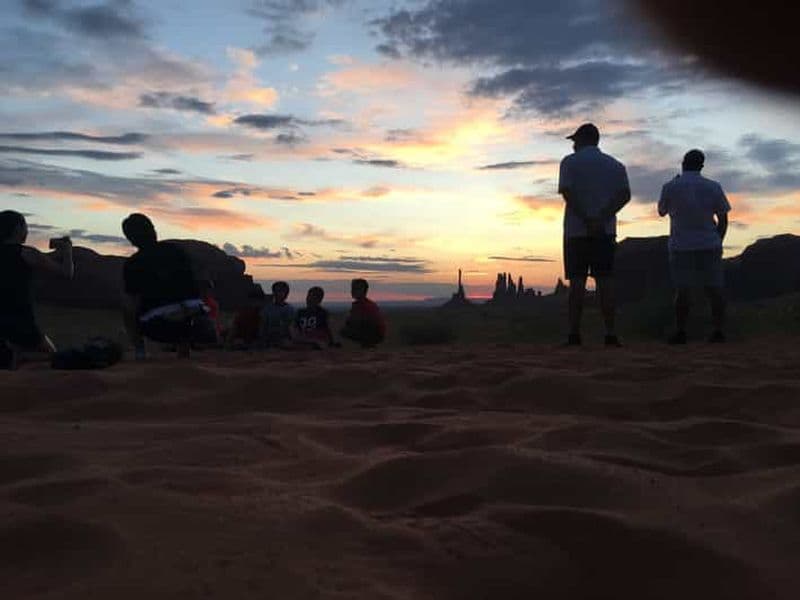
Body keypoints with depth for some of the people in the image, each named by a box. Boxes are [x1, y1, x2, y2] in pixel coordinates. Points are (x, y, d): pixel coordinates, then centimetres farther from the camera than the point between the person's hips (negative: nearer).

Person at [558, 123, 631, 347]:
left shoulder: (570, 162, 3)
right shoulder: (615, 164, 13)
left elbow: (567, 192, -11)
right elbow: (625, 194, -1)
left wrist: (586, 219, -13)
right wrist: (602, 217, -9)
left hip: (576, 230, -2)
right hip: (605, 231, 3)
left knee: (577, 281, -2)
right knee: (605, 281, 2)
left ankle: (574, 333, -4)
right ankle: (610, 334, -1)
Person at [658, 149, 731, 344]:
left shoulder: (670, 187, -3)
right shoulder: (713, 187, 1)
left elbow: (661, 212, 14)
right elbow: (723, 219, 4)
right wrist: (717, 242, 16)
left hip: (681, 246, -1)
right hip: (709, 245, 1)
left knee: (683, 290, 0)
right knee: (714, 289, 6)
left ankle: (680, 332, -2)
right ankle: (719, 331, 5)